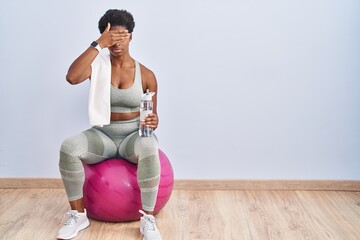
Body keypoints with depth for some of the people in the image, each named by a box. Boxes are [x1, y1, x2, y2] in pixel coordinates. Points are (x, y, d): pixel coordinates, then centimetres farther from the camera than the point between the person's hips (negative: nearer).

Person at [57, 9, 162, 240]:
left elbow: (153, 115, 6)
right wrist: (98, 45, -25)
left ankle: (148, 219, -23)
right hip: (102, 135, 1)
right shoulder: (98, 65, -3)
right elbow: (72, 77, -26)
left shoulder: (146, 74, -1)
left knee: (149, 148, -38)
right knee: (68, 147, -30)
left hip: (133, 136, -1)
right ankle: (78, 215, -12)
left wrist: (153, 122, -20)